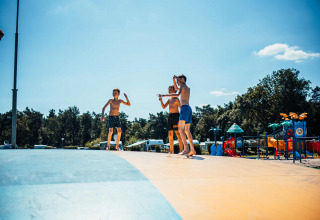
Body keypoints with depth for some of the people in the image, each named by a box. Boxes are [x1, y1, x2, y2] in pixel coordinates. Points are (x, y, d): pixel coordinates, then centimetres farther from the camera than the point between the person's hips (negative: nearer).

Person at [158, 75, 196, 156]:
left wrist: (164, 95, -20)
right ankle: (192, 150, 2)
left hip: (184, 108, -9)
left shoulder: (183, 85, 0)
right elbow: (176, 88, 42)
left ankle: (186, 149, -25)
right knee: (187, 130, 7)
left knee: (181, 129, -15)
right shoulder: (188, 88, 26)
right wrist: (174, 79, 27)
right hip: (189, 109, 9)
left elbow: (177, 94, -20)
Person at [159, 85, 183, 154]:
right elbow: (164, 107, 14)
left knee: (178, 133, -11)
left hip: (176, 115, -7)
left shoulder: (176, 99, -5)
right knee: (170, 134, 4)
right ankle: (171, 150, 9)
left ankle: (181, 150, -10)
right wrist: (161, 100, -2)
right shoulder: (169, 99, 17)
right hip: (170, 116, 7)